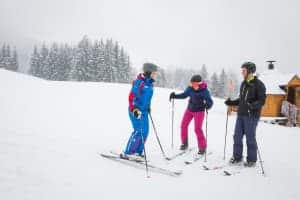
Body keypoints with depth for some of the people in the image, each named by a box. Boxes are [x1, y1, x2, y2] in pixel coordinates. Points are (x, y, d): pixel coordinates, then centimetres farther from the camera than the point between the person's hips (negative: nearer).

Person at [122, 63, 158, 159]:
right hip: (136, 111, -9)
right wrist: (133, 109, -25)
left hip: (144, 110, 9)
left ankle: (138, 152, 19)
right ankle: (127, 153, 1)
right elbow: (132, 96, -20)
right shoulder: (139, 82, -16)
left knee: (145, 131, 8)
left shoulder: (150, 83, 10)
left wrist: (148, 107, 25)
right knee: (139, 131, -11)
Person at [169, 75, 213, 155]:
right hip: (189, 109, 5)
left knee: (198, 129, -10)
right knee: (183, 125, 6)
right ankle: (184, 143, 25)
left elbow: (210, 101, -25)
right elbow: (184, 95, 6)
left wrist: (207, 105, -47)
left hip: (199, 111, -5)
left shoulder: (204, 91, -22)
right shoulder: (190, 88, -9)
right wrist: (175, 96, -5)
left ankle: (202, 147, 6)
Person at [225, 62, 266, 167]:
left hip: (251, 116, -7)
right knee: (237, 136, 8)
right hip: (240, 114, 7)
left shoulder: (258, 84, -8)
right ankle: (237, 157, 21)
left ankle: (252, 160, 15)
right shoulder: (244, 83, 15)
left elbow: (262, 100, -14)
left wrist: (253, 105, -29)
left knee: (250, 138, 1)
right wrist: (231, 102, 11)